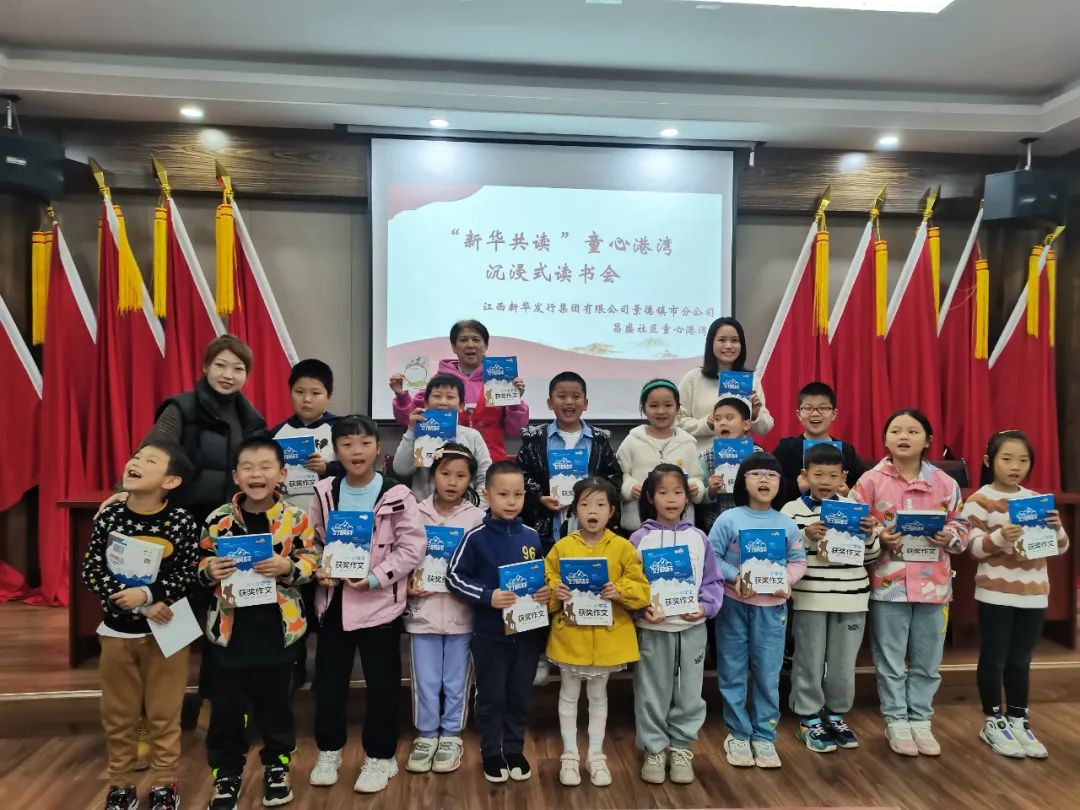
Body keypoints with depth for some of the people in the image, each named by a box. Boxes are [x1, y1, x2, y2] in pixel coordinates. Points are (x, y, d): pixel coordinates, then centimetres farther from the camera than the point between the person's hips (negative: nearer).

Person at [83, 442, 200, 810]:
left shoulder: (181, 522, -14)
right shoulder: (108, 517, -7)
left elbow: (187, 576, -11)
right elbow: (90, 572, -7)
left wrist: (147, 593, -25)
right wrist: (131, 601, -17)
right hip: (116, 630, 3)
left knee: (164, 714, 10)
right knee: (118, 715, 15)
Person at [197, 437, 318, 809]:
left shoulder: (296, 517, -6)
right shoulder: (218, 519, -4)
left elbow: (312, 562, -4)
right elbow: (199, 564, 5)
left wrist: (288, 567, -22)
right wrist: (210, 570, -16)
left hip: (277, 628, 0)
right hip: (230, 628, 1)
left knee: (276, 702, 14)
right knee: (226, 706, 12)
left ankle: (277, 766, 34)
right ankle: (227, 772, 30)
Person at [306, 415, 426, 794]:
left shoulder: (396, 495, -12)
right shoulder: (325, 492, 1)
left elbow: (412, 546, -12)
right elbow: (313, 541, 10)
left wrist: (375, 577, -19)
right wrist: (318, 571, -8)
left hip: (379, 602, -3)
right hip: (333, 600, 4)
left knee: (382, 684, 8)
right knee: (328, 680, 14)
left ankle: (380, 757, 26)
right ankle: (329, 752, 34)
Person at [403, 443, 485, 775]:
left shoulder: (477, 518, -3)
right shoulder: (416, 514, -1)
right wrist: (407, 586, -11)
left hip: (461, 610, -1)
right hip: (423, 608, 1)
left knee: (456, 680, 12)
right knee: (425, 680, 11)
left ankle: (451, 736, 28)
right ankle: (427, 735, 28)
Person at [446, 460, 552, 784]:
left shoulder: (532, 537, 1)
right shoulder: (476, 537, -11)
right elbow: (454, 577, -9)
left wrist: (546, 592, -8)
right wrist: (488, 596, -21)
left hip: (528, 631, 3)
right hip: (490, 633, -3)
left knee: (520, 695, 15)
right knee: (491, 697, 11)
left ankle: (515, 751, 33)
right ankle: (491, 753, 29)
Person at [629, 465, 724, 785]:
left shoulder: (698, 537, 1)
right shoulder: (639, 538, -5)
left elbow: (713, 581, 4)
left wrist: (705, 607, -11)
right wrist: (641, 609, -18)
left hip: (692, 628, 2)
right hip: (652, 629, -2)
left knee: (689, 693, 13)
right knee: (652, 694, 10)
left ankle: (681, 749, 30)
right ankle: (654, 750, 26)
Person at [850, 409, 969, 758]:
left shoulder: (945, 483, 3)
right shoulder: (870, 481, -5)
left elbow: (962, 527, 10)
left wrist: (950, 537, -11)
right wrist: (877, 537, -20)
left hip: (933, 584, 3)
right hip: (888, 584, -2)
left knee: (927, 661, 13)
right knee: (890, 660, 8)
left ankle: (920, 720, 28)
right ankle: (896, 721, 22)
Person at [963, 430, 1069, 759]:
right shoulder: (980, 500, -7)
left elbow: (1060, 548, 10)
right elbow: (974, 548, -12)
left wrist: (1056, 528, -11)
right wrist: (1000, 537, -30)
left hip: (1034, 594, 4)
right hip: (995, 593, -4)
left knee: (1020, 661, 13)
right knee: (993, 659, 5)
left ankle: (1018, 721, 25)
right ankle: (993, 722, 18)